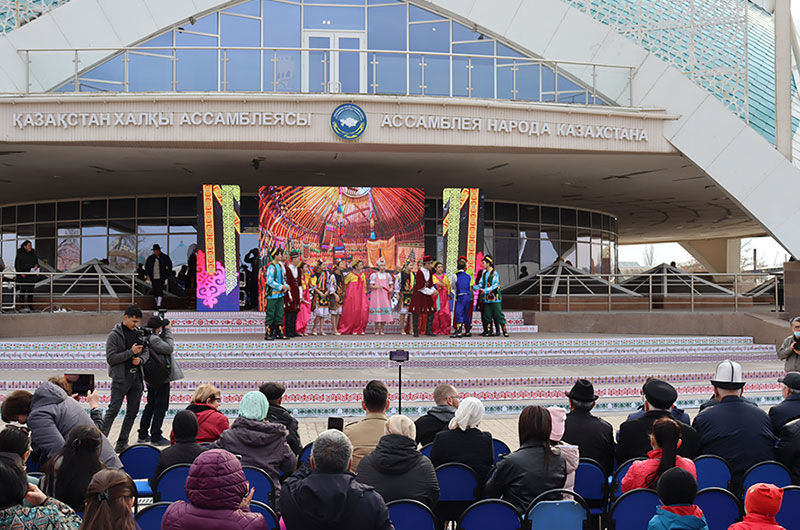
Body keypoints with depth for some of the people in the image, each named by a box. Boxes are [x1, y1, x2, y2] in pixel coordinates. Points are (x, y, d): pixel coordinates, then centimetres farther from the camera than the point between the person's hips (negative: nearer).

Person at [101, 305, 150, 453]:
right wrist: (131, 352, -17)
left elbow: (146, 352, 16)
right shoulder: (114, 335, -6)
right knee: (113, 410, -9)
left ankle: (122, 443, 16)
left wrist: (141, 359, -6)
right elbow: (110, 358, -12)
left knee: (132, 412, 8)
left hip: (137, 377, 6)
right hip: (121, 378, -6)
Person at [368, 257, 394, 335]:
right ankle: (377, 329, 4)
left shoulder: (388, 275, 11)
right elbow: (371, 286, 0)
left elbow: (391, 285, 14)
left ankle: (382, 329, 3)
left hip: (385, 295, 2)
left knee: (384, 310, -4)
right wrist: (377, 287, -17)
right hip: (376, 295, -2)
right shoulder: (374, 275, 3)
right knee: (377, 310, -6)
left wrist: (391, 290, -7)